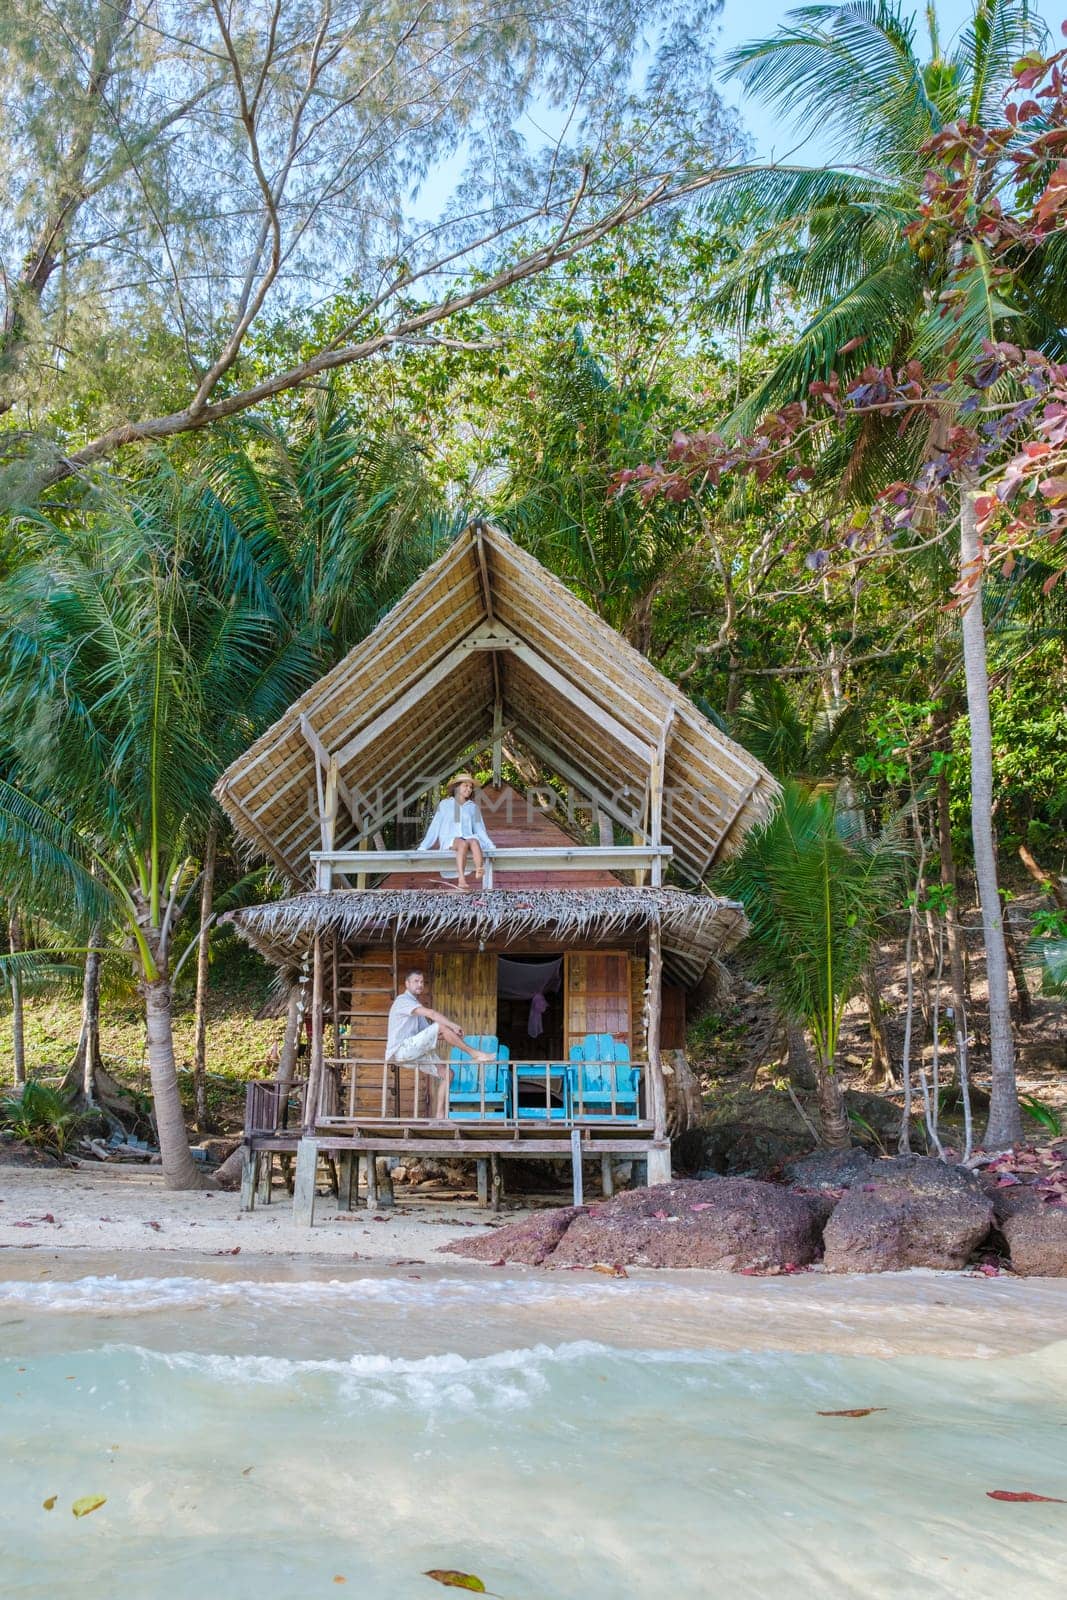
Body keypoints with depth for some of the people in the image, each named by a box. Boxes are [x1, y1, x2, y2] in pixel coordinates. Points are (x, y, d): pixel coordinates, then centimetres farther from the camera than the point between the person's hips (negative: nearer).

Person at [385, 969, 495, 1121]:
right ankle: (475, 1054, -17)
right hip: (400, 1050, -9)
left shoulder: (416, 1006, 24)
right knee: (440, 1026, -23)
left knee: (447, 1073, -1)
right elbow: (430, 1013, -21)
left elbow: (428, 1031, 16)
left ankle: (440, 1115, -2)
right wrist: (453, 1026, -22)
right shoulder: (403, 1000, -6)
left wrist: (448, 1037, -3)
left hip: (415, 1052, 9)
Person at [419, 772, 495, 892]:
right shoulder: (445, 804, 13)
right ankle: (462, 880, -54)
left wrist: (489, 845, 3)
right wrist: (423, 847, 7)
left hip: (467, 838, 2)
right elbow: (435, 827, 13)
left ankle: (479, 870, -63)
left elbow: (479, 829, 18)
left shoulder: (473, 807, 19)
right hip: (449, 840, -2)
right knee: (463, 844, -37)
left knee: (474, 841, -35)